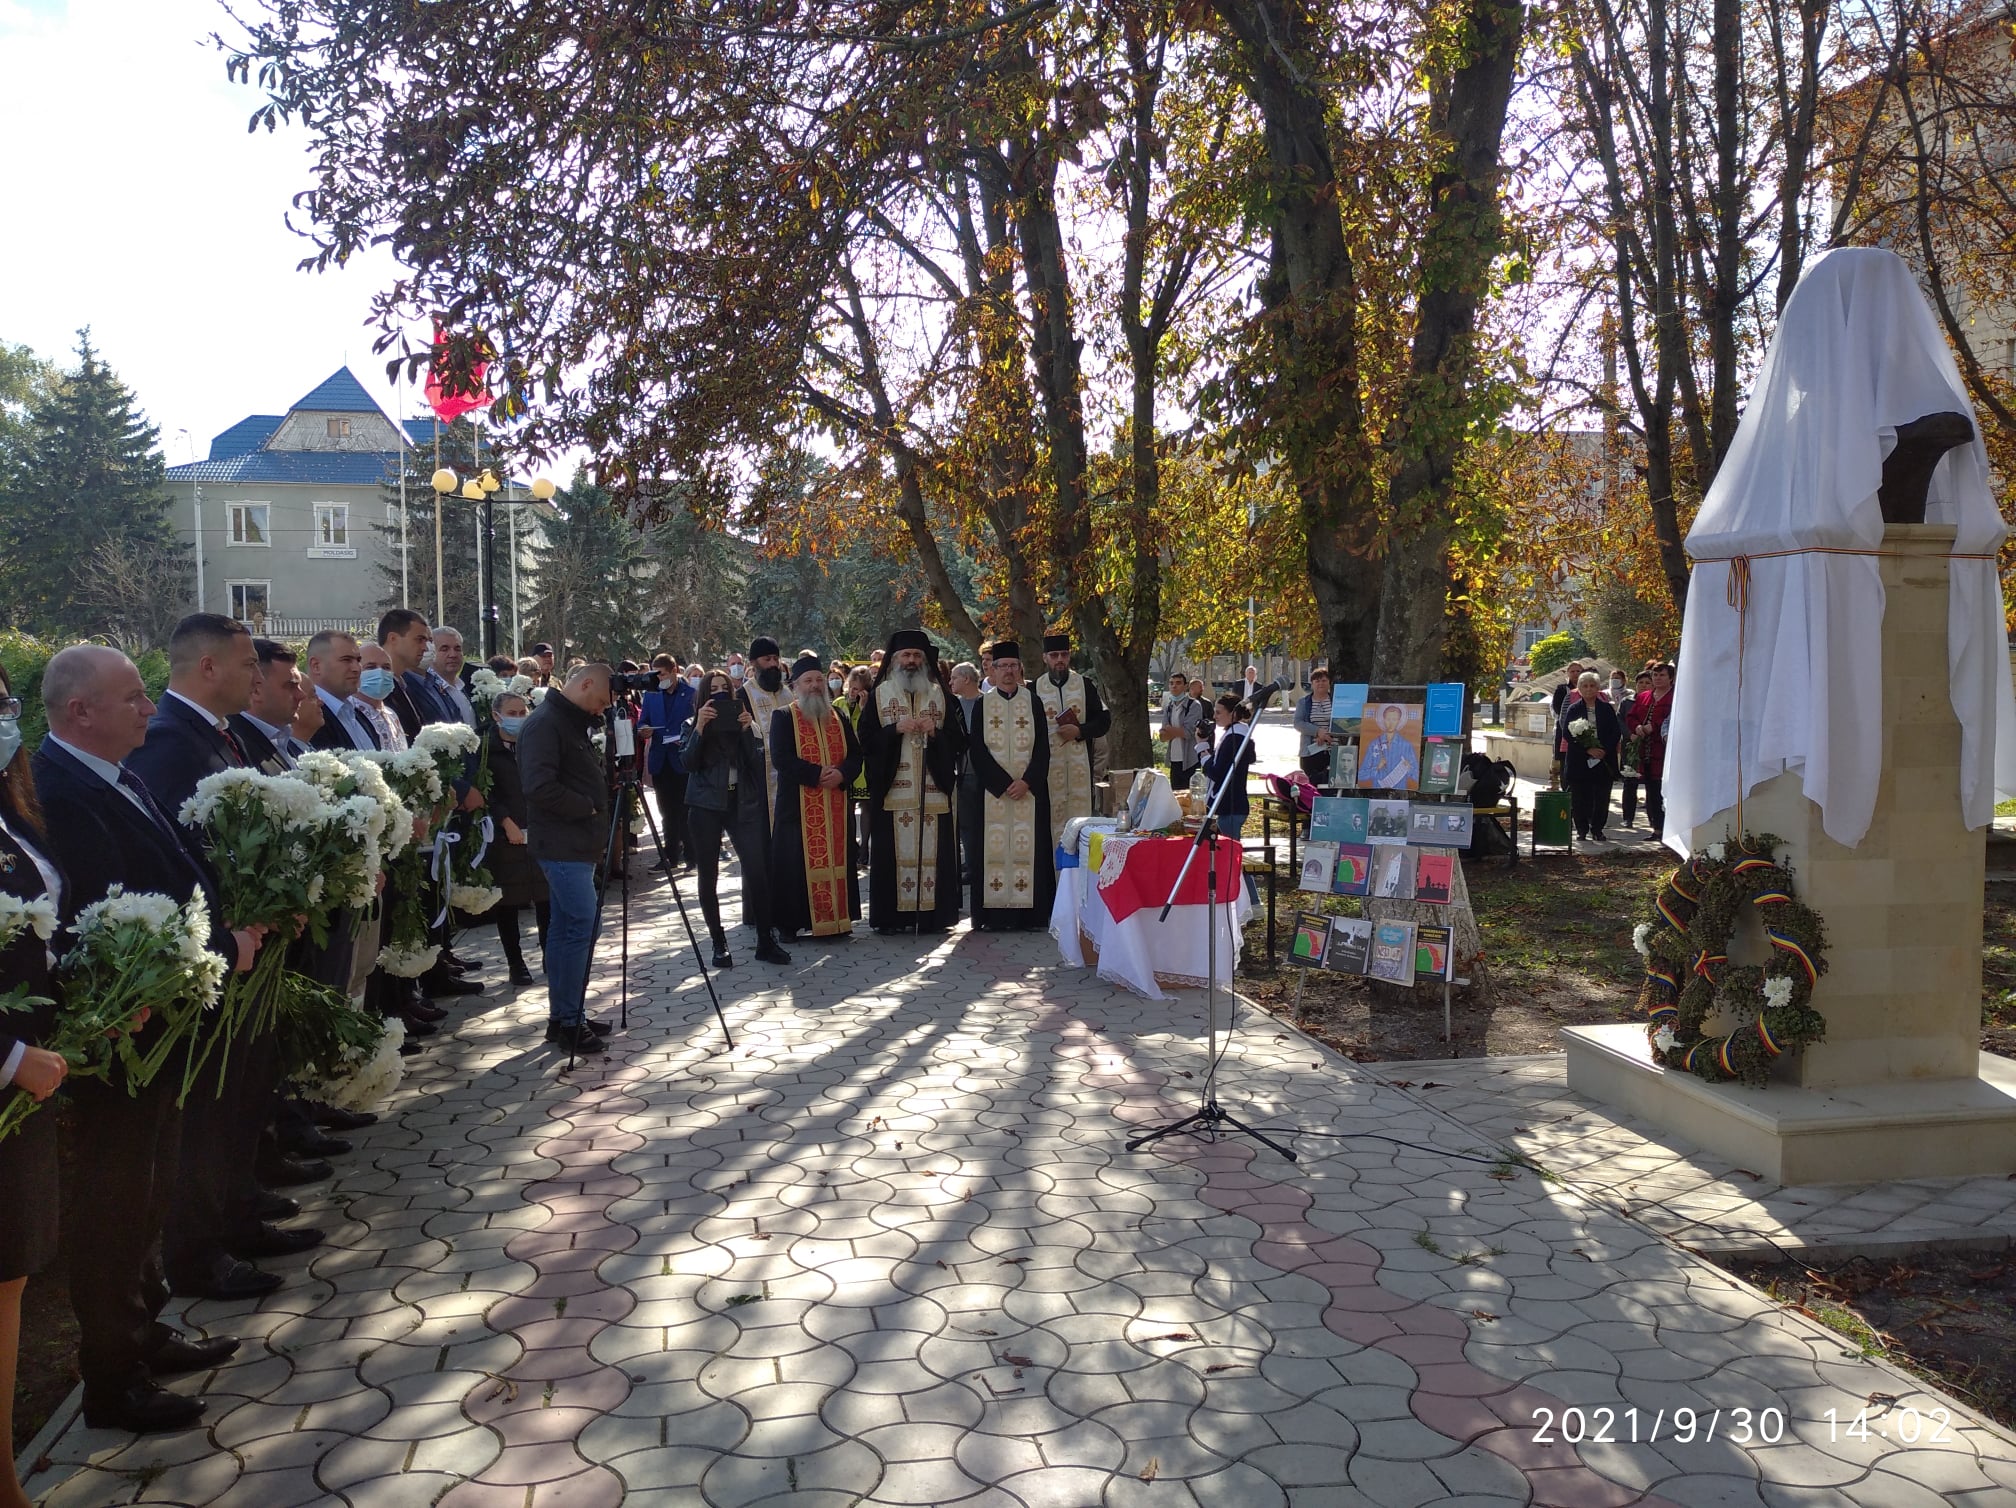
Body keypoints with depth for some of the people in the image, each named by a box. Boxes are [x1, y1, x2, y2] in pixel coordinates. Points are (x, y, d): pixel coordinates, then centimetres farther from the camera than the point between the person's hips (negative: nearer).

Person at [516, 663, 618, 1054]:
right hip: (562, 844, -10)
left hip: (576, 843, 10)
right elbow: (540, 787, -24)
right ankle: (570, 1020, -4)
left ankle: (562, 1017, 18)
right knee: (583, 924, -10)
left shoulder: (573, 722, 16)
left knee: (565, 927, 12)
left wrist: (596, 815, 9)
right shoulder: (544, 724, -15)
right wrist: (586, 808, -13)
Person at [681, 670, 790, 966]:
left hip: (742, 803, 1)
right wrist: (700, 727, -15)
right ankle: (719, 943, 11)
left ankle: (765, 941, -2)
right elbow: (687, 763, -9)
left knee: (757, 870, -8)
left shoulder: (740, 721, 11)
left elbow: (756, 761, 0)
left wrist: (747, 729, -10)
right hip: (706, 806, -1)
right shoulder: (694, 725, 7)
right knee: (708, 875, 1)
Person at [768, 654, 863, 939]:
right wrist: (818, 773, -18)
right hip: (798, 805, -4)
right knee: (797, 862, -3)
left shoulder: (839, 718, 15)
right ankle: (791, 923, 3)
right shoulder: (783, 717, 1)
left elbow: (855, 755, 8)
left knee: (836, 858, 5)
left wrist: (841, 774, -13)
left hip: (836, 806, 4)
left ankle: (837, 918, 12)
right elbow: (780, 758, -12)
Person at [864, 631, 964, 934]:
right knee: (894, 852, -4)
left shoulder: (941, 696, 13)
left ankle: (934, 914, 4)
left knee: (934, 851, -2)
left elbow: (959, 741, 9)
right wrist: (896, 729, -11)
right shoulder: (879, 695, 9)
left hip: (934, 791, 2)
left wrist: (935, 732, -9)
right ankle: (893, 916, 1)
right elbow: (866, 740, 1)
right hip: (892, 790, -1)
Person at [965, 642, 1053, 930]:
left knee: (1027, 847, -3)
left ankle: (1028, 913, 0)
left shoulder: (1033, 702, 6)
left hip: (1029, 788, 0)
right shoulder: (983, 705, 6)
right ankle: (994, 914, 0)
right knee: (994, 848, -2)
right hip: (992, 789, 0)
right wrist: (1004, 783, -11)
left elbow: (1042, 747, 1)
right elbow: (978, 750, -1)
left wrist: (1026, 781, -12)